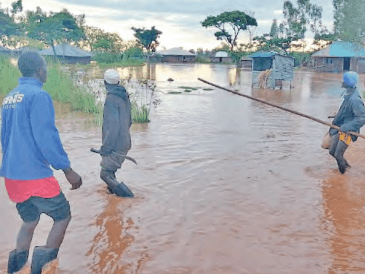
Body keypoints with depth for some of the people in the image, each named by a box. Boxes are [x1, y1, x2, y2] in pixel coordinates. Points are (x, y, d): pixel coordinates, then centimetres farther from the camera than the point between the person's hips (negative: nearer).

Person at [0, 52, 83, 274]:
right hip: (35, 175, -8)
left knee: (29, 222, 21)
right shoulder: (38, 95, -13)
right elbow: (46, 137, -19)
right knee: (63, 217, 8)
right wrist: (68, 170, -14)